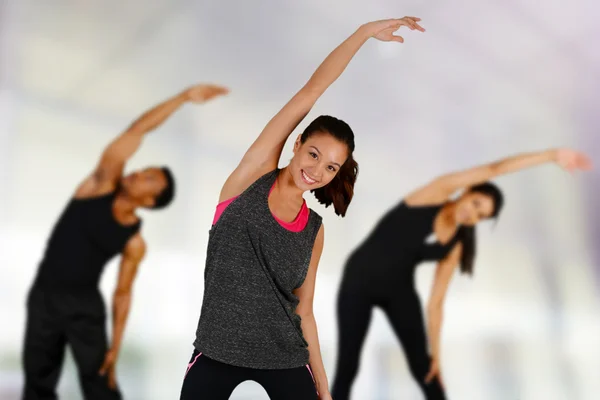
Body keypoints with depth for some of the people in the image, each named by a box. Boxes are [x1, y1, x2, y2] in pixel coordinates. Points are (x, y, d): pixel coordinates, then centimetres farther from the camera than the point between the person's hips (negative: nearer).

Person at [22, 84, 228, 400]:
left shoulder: (134, 244, -10)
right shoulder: (103, 183, -9)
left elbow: (123, 293, -3)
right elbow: (136, 131, -17)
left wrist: (116, 346, -8)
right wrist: (184, 96, -22)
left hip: (84, 305, -2)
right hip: (43, 296, 2)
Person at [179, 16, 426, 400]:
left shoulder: (314, 229, 1)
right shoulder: (254, 172, -7)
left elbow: (304, 310, 6)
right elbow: (312, 91, -11)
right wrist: (365, 31, -10)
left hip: (286, 357, 3)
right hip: (217, 350, -2)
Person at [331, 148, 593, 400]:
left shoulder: (455, 247, -2)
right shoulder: (435, 193, -11)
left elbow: (436, 302, 0)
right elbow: (492, 170, -17)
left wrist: (435, 351, -3)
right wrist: (550, 155, -11)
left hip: (399, 288, 4)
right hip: (359, 279, -3)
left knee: (423, 367, 1)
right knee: (347, 367, -1)